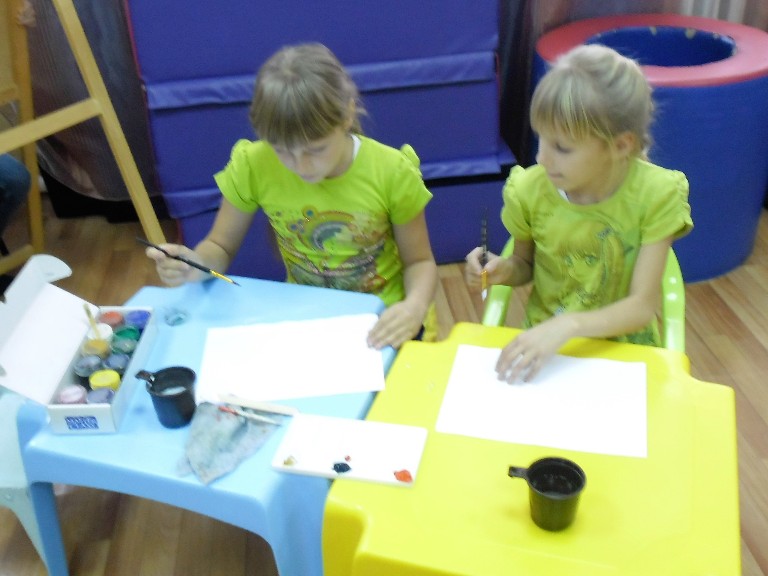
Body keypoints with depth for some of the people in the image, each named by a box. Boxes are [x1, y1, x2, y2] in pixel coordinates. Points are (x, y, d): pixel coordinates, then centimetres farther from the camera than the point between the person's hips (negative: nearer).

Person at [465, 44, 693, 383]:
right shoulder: (529, 189, -11)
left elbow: (643, 306, -16)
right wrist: (504, 270, -16)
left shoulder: (656, 194, -16)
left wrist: (568, 325, -32)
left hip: (624, 350, 0)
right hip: (543, 344, 1)